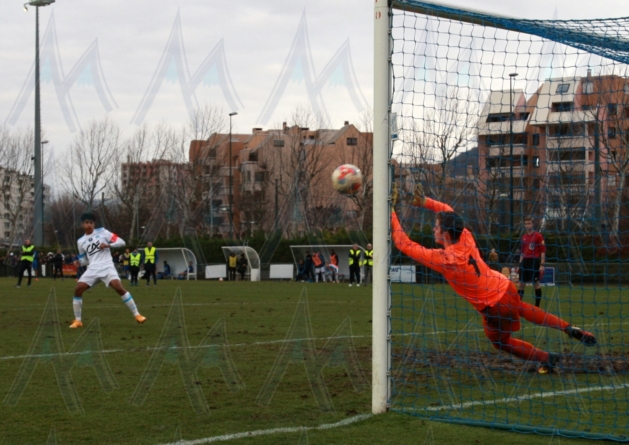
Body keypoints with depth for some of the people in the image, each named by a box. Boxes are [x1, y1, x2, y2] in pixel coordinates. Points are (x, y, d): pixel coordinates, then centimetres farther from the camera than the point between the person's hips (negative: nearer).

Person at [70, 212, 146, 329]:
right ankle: (77, 320, 1)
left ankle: (136, 315, -14)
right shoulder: (81, 241, 15)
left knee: (119, 287, -23)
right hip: (93, 268, 4)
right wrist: (79, 262, -1)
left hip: (107, 266, -4)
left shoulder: (102, 232, 4)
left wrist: (108, 245, -15)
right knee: (78, 289, -12)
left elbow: (121, 242, 1)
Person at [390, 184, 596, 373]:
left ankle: (546, 358, 28)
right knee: (523, 310, 37)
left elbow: (404, 244, -25)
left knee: (500, 342, 22)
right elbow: (449, 213, 9)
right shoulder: (466, 239, -11)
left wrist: (391, 211, -23)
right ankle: (569, 328, 36)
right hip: (506, 288, 7)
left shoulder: (443, 259, -29)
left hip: (494, 307, -7)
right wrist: (425, 202, -3)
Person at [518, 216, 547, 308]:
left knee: (536, 283, -2)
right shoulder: (524, 237, 13)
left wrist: (542, 265, -12)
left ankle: (537, 305, 5)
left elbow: (543, 251, -7)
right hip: (525, 261, 6)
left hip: (534, 261, -6)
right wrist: (520, 265, 17)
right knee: (521, 283, 6)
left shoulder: (538, 236, -5)